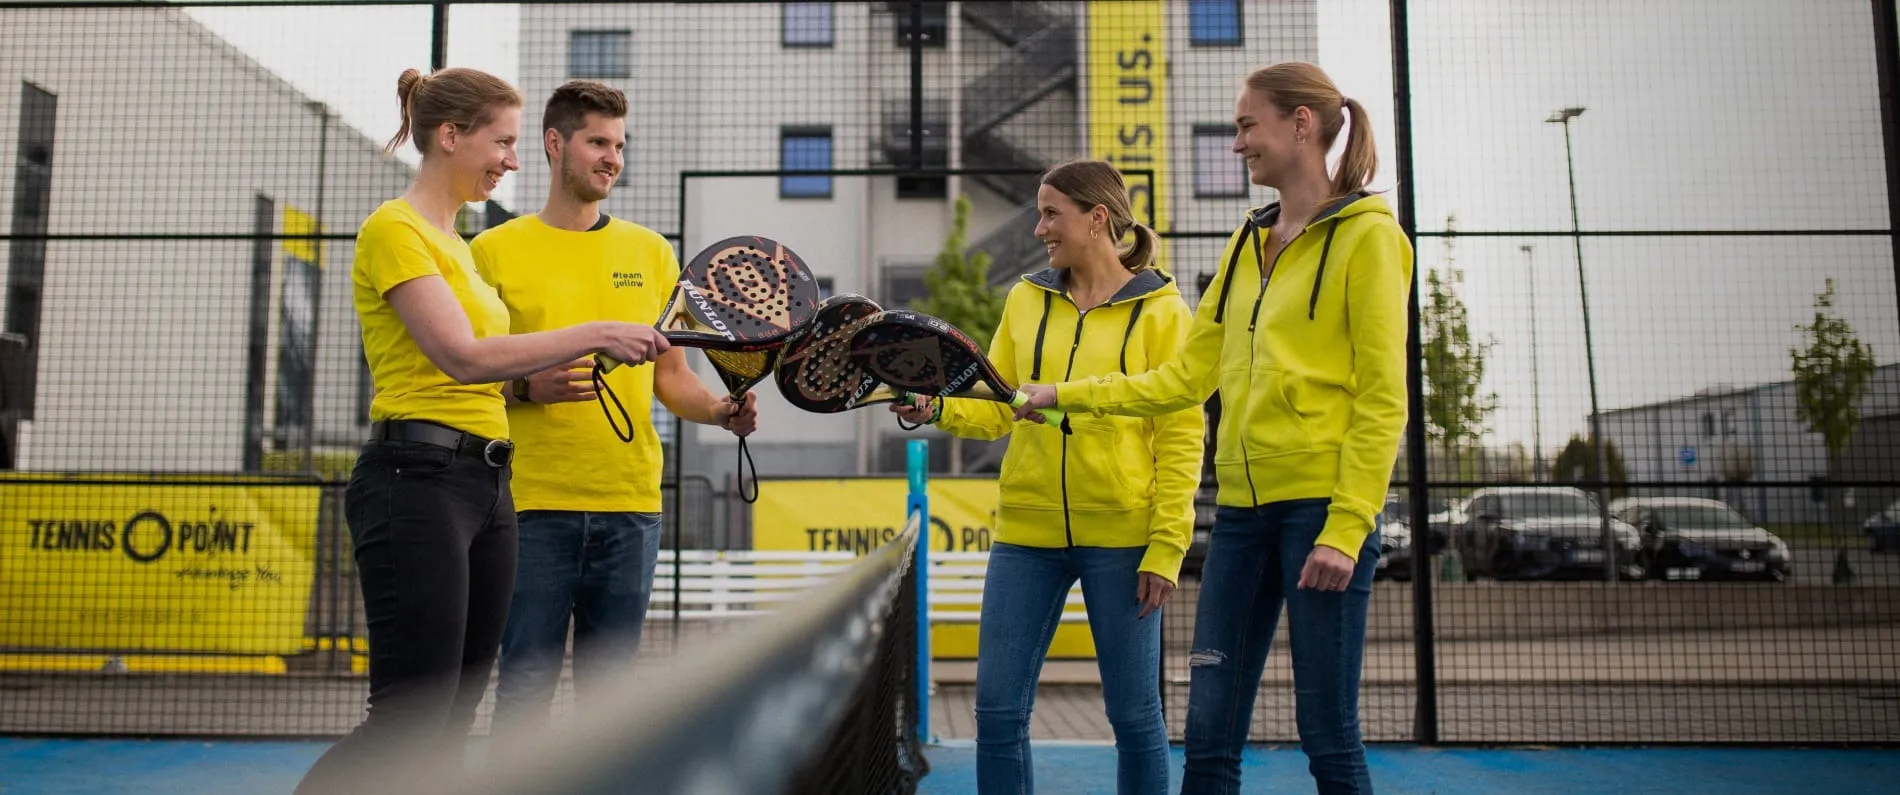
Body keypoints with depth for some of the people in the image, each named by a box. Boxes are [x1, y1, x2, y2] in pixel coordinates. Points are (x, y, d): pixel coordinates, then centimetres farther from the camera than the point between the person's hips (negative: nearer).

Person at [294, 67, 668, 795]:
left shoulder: (456, 243, 20)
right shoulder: (395, 229, -7)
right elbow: (462, 356, -19)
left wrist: (542, 377, 9)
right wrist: (592, 335, -18)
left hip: (485, 487, 9)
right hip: (417, 483, -9)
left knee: (450, 725, 10)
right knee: (407, 723, -11)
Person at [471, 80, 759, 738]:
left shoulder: (652, 252, 12)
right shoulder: (494, 250, 4)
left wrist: (719, 410, -6)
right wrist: (526, 388, -17)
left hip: (630, 507, 3)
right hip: (532, 505, -2)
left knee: (609, 684, 10)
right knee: (526, 684, 0)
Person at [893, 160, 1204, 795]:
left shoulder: (1160, 310, -2)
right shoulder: (1025, 300, 9)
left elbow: (1180, 437, -5)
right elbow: (998, 409, 11)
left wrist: (1165, 548, -11)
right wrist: (936, 407, -10)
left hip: (1120, 537, -3)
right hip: (1026, 534, 4)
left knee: (1133, 715, 6)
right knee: (998, 710, 4)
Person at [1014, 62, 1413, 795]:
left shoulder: (1365, 234, -3)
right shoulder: (1247, 245, 17)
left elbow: (1382, 398, -9)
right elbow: (1185, 377, 16)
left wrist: (1346, 528, -16)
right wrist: (1065, 396, 12)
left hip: (1322, 505, -6)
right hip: (1242, 507, 6)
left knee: (1327, 735, 0)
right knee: (1208, 734, 6)